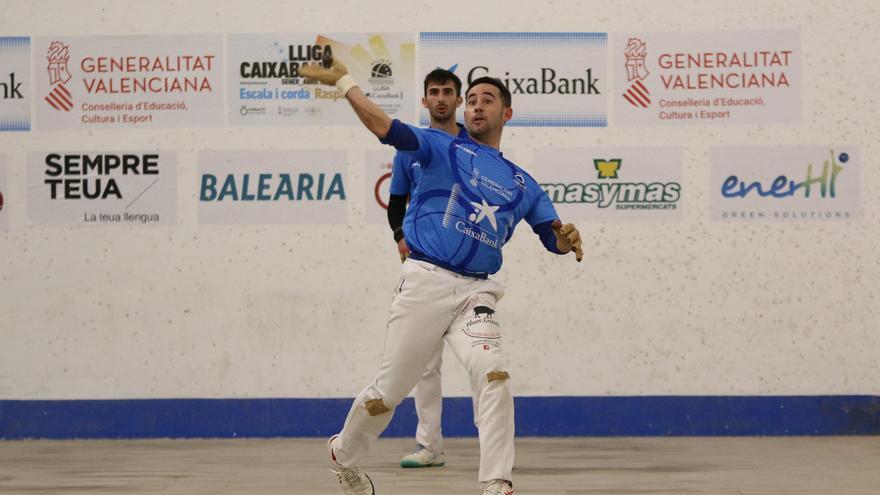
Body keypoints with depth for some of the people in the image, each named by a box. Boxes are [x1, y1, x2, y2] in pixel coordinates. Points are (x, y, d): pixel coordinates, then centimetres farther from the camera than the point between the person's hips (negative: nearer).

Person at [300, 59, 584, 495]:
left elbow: (553, 237, 14)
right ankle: (343, 454, 28)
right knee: (389, 390, 1)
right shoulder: (444, 148, 7)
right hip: (426, 282, -2)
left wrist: (566, 239, -11)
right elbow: (385, 128, -5)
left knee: (493, 374, -21)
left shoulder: (522, 184, 18)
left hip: (476, 292, 2)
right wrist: (343, 81, -14)